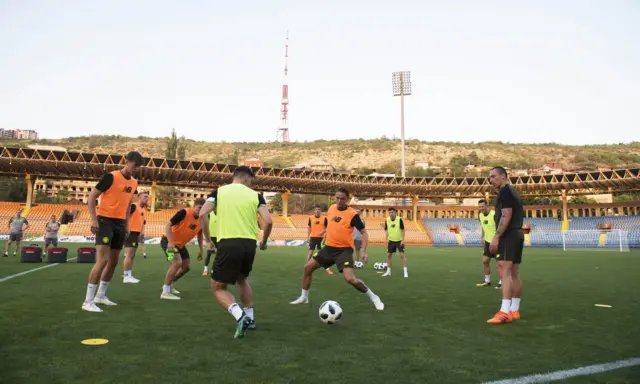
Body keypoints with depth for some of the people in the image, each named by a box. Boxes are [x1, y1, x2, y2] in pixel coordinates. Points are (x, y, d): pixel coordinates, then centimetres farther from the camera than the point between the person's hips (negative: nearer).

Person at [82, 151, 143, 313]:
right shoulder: (111, 177, -12)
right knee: (102, 260, -15)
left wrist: (126, 225, 16)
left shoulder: (134, 183, 10)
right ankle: (88, 301, -8)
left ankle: (100, 295, 27)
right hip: (105, 221, -8)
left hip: (119, 223, 8)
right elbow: (92, 196, -10)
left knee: (113, 262, 12)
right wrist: (94, 219, -18)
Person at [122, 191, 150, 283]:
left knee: (132, 256, 12)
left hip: (136, 233, 10)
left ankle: (129, 275, 19)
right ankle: (126, 277, -6)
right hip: (131, 233, -10)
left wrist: (141, 232, 18)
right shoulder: (134, 206, -11)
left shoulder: (143, 209, 17)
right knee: (129, 255, -9)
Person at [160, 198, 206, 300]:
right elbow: (168, 225, -28)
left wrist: (201, 250, 11)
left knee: (187, 266, 9)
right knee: (177, 262, -25)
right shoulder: (184, 213, -26)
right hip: (169, 241, -8)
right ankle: (165, 292, -16)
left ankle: (169, 285, 30)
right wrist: (170, 242, -38)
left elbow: (199, 234, 12)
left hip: (180, 244, 8)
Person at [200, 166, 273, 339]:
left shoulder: (219, 191, 8)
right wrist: (263, 242, 15)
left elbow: (203, 214, -4)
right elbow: (268, 221, -1)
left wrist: (208, 239, 7)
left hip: (228, 243, -3)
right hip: (249, 244, 3)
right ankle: (249, 318, 31)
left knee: (218, 287, 10)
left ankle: (240, 316, -13)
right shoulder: (255, 195, 9)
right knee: (242, 279, 30)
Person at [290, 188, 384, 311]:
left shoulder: (352, 214, -16)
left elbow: (364, 232, -10)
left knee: (350, 278, -23)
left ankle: (373, 297, -1)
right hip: (329, 247, 6)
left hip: (344, 249, -6)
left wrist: (364, 252, -19)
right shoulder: (331, 208, 2)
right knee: (308, 267, 4)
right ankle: (304, 297, 23)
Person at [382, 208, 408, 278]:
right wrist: (387, 239, -6)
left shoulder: (399, 219, -13)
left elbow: (403, 230, -8)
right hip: (391, 241, 4)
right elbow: (386, 230, 5)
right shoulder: (387, 220, -3)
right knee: (388, 255, 7)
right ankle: (388, 271, 20)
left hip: (399, 240, -4)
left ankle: (405, 272, -3)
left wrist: (403, 240, -12)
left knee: (402, 255, -9)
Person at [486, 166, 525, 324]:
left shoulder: (505, 191, -10)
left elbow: (506, 216, -19)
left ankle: (505, 312, -21)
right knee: (514, 274, 10)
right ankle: (514, 311, 14)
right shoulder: (513, 192, 21)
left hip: (508, 235, -11)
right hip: (518, 234, 11)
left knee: (504, 272, -16)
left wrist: (496, 237, -22)